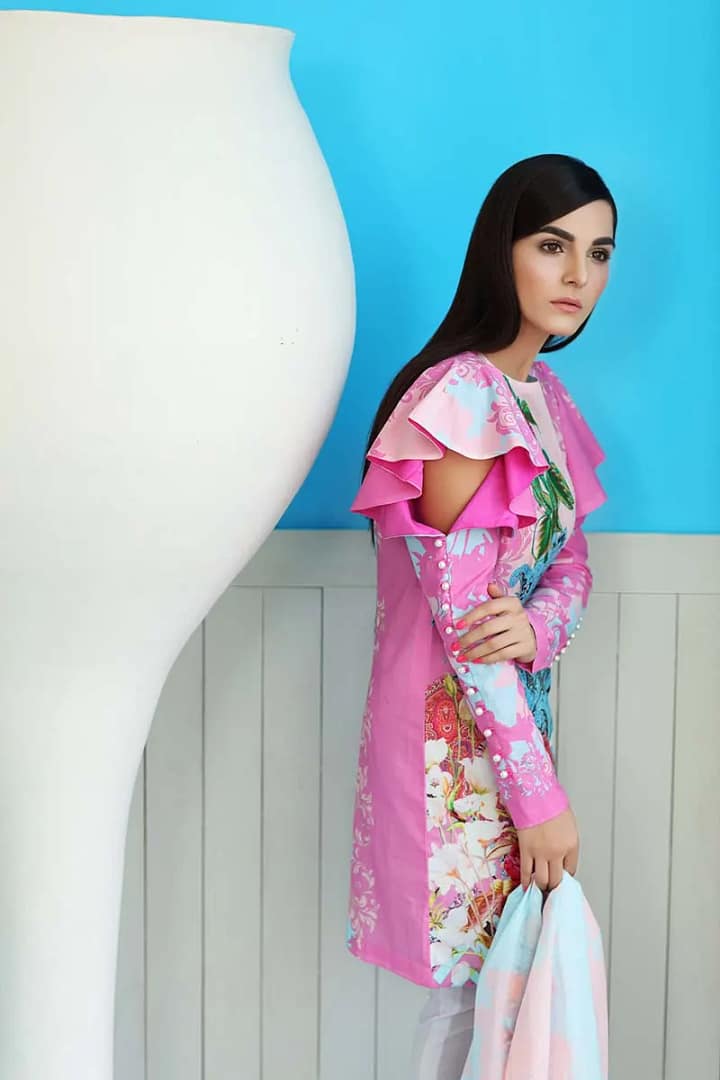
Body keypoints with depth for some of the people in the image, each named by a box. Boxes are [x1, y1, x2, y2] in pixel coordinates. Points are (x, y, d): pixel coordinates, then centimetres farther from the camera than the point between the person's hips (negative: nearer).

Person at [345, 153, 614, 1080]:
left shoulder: (545, 395, 9)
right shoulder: (460, 394, -18)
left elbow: (570, 560, 9)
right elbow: (458, 616, -20)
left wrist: (538, 624, -16)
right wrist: (541, 792, -17)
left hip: (513, 708, 8)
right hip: (453, 729, -8)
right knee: (473, 979, 2)